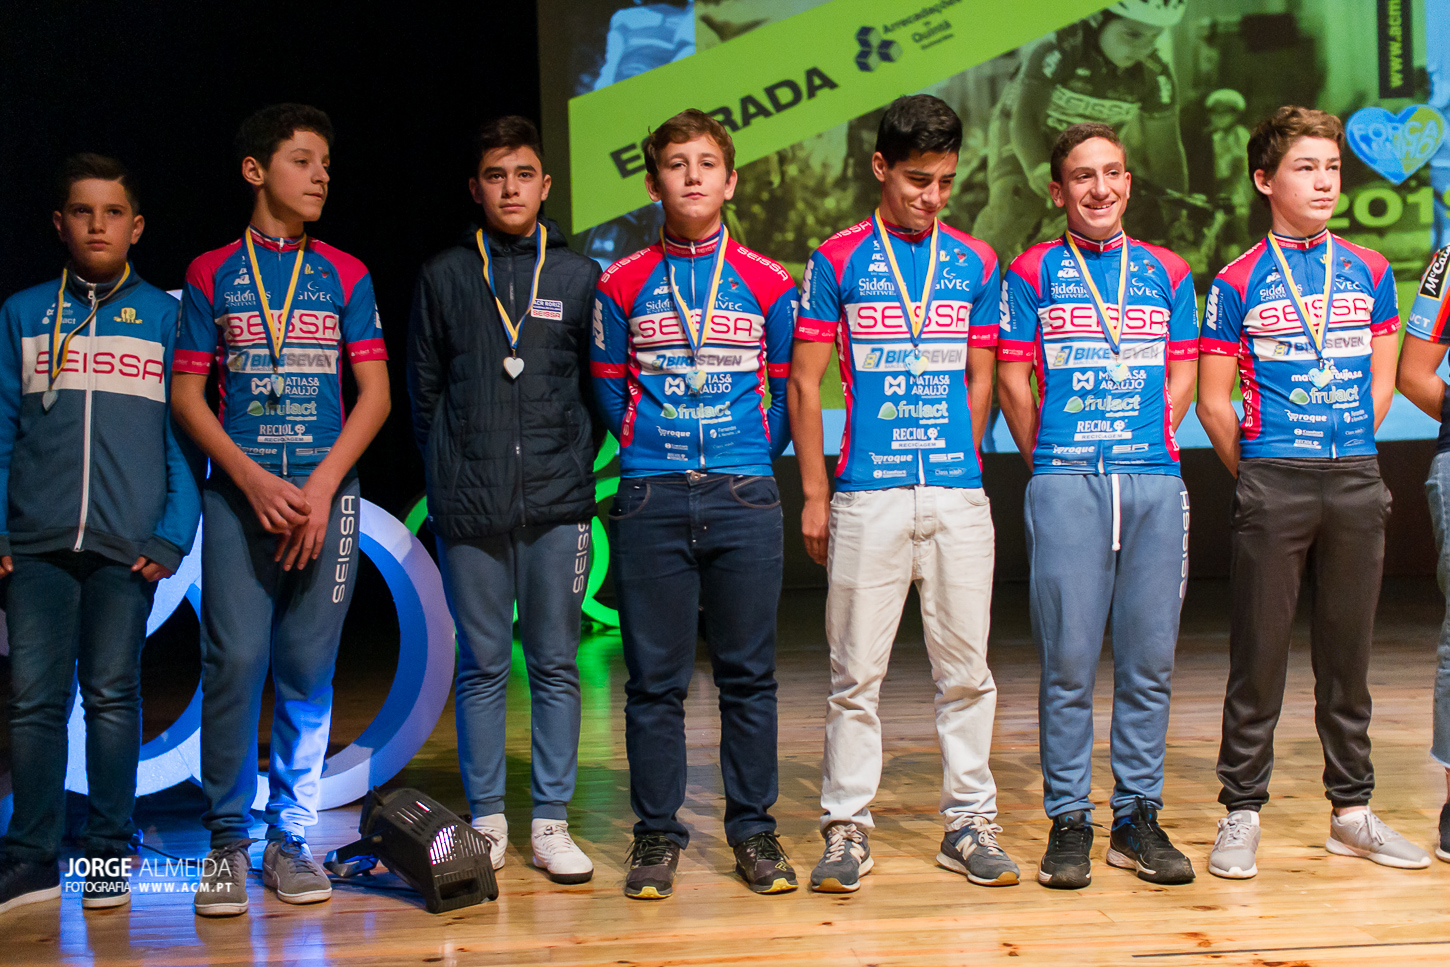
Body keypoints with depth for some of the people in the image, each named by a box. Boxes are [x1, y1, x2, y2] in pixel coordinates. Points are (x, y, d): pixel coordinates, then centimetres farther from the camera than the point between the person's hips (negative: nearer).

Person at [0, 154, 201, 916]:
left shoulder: (166, 316, 8)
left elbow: (187, 432, 4)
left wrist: (174, 533, -6)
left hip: (128, 544, -1)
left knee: (112, 695, 3)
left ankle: (109, 854, 12)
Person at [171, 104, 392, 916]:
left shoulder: (346, 276, 11)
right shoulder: (213, 275, 8)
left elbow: (376, 393, 7)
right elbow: (186, 393, 4)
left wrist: (321, 486, -6)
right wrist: (254, 480, -9)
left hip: (326, 491, 1)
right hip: (239, 492, -1)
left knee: (309, 670, 1)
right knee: (235, 660, -9)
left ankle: (291, 839, 11)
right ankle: (228, 842, 3)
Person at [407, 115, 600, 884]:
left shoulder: (578, 277, 10)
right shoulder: (444, 276, 9)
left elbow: (599, 386, 11)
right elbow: (423, 388, 10)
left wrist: (575, 467, 2)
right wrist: (449, 473, 3)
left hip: (558, 503, 0)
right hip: (470, 505, 0)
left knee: (555, 664, 3)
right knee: (482, 665, 5)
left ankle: (551, 821, 10)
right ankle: (486, 819, 13)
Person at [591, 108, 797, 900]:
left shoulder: (767, 284, 7)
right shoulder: (622, 285, 7)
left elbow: (789, 388, 12)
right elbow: (607, 388, 13)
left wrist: (757, 451, 5)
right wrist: (647, 449, 8)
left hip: (745, 498, 0)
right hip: (650, 502, 0)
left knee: (748, 673, 5)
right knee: (655, 677, 3)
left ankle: (753, 829, 15)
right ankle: (656, 835, 13)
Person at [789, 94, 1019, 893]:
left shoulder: (975, 264, 10)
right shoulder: (838, 261, 2)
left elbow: (980, 380, 16)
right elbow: (804, 384, 2)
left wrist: (962, 464, 9)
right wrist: (814, 493, -1)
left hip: (958, 496, 3)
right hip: (867, 496, -2)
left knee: (966, 669, 6)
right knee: (855, 671, 2)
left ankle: (969, 823, 16)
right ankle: (847, 827, 11)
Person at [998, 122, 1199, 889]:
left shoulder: (1166, 272, 15)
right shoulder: (1033, 272, 7)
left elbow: (1182, 374, 15)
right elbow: (1013, 379, 5)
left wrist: (1151, 445, 6)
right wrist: (1047, 462, 6)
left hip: (1154, 481, 3)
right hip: (1065, 485, -3)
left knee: (1149, 660, 4)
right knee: (1068, 660, -3)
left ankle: (1137, 818, 14)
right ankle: (1068, 821, 6)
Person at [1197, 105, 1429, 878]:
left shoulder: (1369, 272, 10)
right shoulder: (1238, 282, 0)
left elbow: (1381, 384, 15)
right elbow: (1213, 402, 1)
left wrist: (1349, 457, 9)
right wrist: (1257, 474, 3)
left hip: (1356, 484, 3)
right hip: (1271, 486, -3)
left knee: (1347, 654, 10)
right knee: (1258, 657, 0)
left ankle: (1351, 811, 20)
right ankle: (1242, 814, 8)